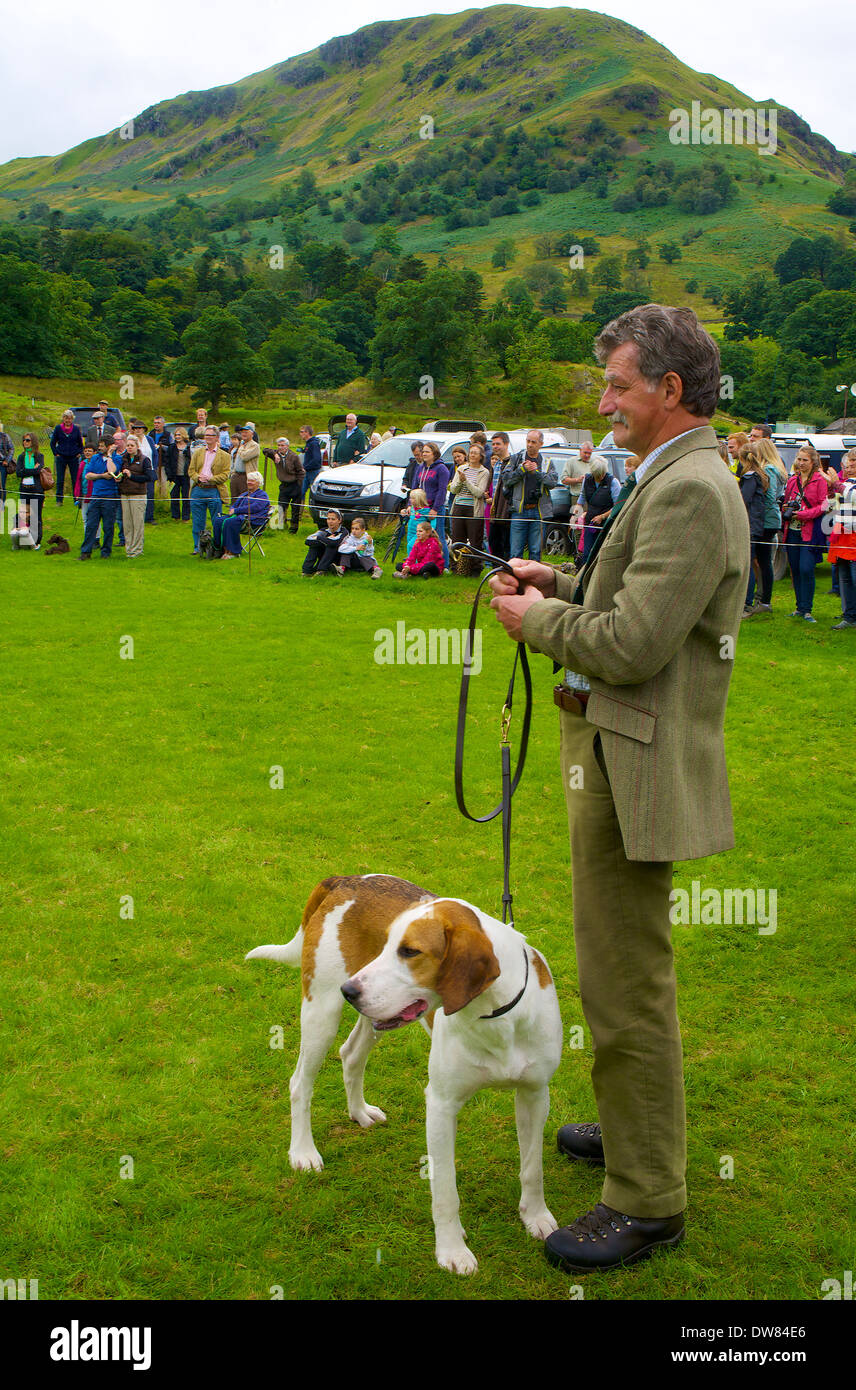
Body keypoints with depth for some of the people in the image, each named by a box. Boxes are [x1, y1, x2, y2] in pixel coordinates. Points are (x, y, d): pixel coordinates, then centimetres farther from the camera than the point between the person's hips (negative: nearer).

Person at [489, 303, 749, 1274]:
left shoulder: (689, 491, -20)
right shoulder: (679, 481, 15)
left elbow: (635, 646, -25)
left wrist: (540, 622, -9)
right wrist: (562, 585, 8)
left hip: (632, 759, -11)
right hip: (615, 750, 11)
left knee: (626, 982, -2)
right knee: (626, 967, 23)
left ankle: (648, 1201, 11)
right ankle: (637, 1128, 40)